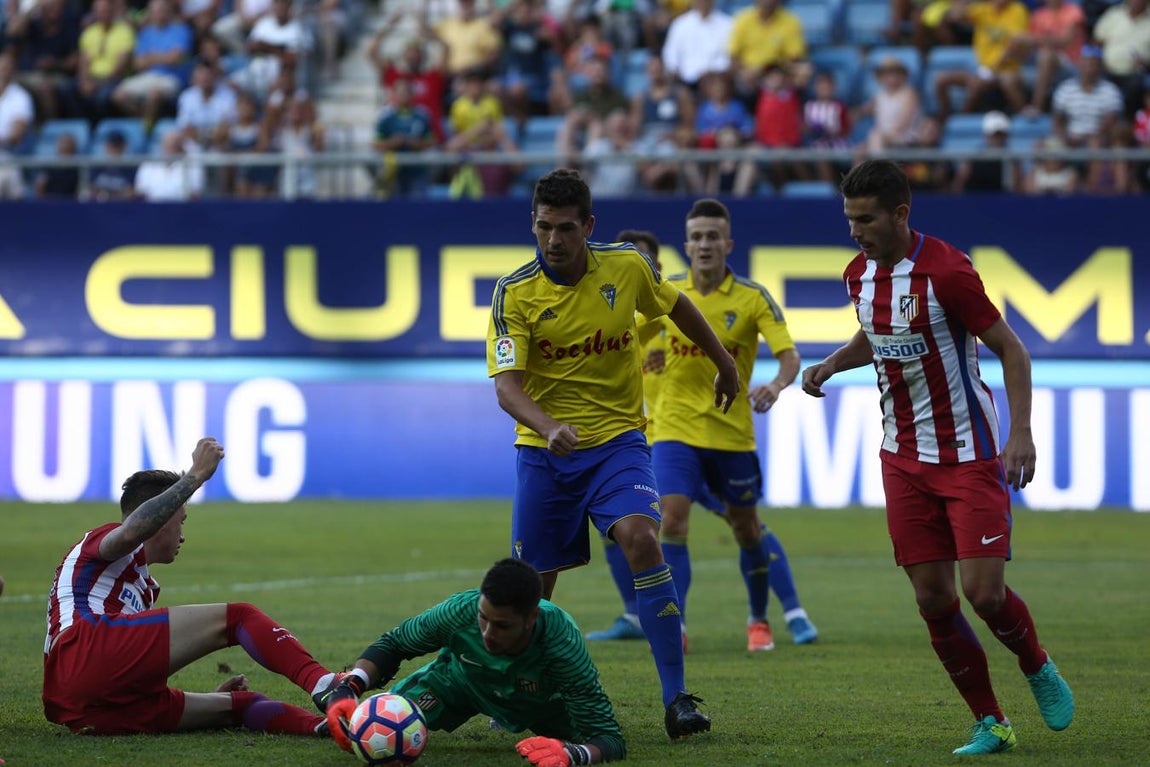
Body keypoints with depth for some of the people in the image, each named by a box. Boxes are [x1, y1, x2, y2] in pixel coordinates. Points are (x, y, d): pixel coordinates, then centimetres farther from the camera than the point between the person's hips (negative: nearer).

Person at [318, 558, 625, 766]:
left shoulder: (562, 644, -44)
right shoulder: (461, 610, -39)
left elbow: (611, 739, -42)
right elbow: (393, 644, -19)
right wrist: (348, 689, -38)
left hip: (539, 700, 2)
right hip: (460, 676, -1)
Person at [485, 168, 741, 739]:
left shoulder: (627, 267, -6)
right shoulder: (514, 293, -12)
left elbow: (676, 306, 16)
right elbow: (507, 384, -19)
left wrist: (723, 362, 27)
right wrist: (549, 427, -38)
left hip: (617, 439, 0)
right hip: (543, 449, 0)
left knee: (640, 539, -24)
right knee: (532, 583, 4)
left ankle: (676, 697, -23)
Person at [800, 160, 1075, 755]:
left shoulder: (946, 270, -18)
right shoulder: (859, 273, 3)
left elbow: (1011, 350, -12)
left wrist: (1020, 433, -21)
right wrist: (831, 365, 5)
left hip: (969, 455, -6)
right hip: (903, 456, 6)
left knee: (983, 591, -12)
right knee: (933, 598, 0)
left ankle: (1038, 668, 20)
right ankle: (989, 724, 11)